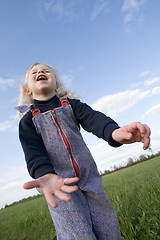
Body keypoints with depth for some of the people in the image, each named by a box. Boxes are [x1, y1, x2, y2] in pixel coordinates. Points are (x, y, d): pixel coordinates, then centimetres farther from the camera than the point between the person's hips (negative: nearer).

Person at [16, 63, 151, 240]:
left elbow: (92, 118, -16)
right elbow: (34, 152, -14)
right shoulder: (28, 120, 0)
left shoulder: (70, 104, 4)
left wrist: (114, 131, -38)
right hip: (59, 185, -2)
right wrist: (46, 176, -36)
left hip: (89, 178, 2)